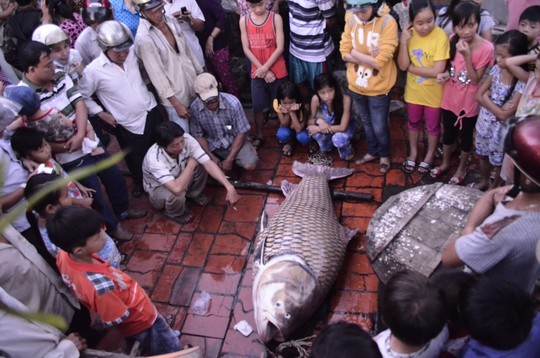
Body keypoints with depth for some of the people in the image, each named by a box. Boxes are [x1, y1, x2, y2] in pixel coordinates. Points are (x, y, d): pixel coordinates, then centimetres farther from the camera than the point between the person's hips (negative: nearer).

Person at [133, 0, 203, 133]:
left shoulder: (171, 20, 0)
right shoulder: (143, 38, -21)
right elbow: (156, 74, -19)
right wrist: (176, 103, -18)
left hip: (193, 83, 6)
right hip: (174, 95, -6)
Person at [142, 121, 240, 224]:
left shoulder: (187, 140, -28)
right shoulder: (154, 158, -41)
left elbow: (208, 163, -31)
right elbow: (177, 189, -50)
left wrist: (229, 187, -42)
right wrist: (190, 164, -35)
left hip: (179, 179, 5)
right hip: (158, 189, -4)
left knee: (201, 164, -23)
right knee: (177, 194, -38)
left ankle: (193, 194, 8)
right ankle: (174, 213, 0)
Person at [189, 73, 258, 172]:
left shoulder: (233, 103, -25)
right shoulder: (194, 108, -19)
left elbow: (241, 133, -16)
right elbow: (198, 136, -6)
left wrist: (229, 160, -19)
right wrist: (212, 157, -18)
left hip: (235, 140, -1)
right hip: (212, 145, 2)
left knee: (250, 165, -24)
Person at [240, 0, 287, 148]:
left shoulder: (276, 18, -8)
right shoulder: (244, 20, -1)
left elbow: (280, 47, -11)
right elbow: (246, 49, -2)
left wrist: (265, 68, -14)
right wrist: (262, 70, -9)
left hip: (277, 71, -2)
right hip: (257, 72, 2)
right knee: (257, 106, 8)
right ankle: (258, 136, 26)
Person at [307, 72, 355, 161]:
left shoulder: (345, 99, -33)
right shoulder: (316, 99, -26)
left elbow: (342, 127, -30)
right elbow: (310, 121, -12)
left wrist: (317, 129, -31)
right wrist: (318, 120, -36)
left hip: (344, 128, -3)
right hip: (326, 128, 3)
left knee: (339, 138, -36)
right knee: (316, 132, -30)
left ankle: (347, 152, 0)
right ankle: (326, 147, 5)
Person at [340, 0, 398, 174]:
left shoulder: (388, 23, -21)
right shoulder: (351, 19, -7)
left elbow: (379, 62, -25)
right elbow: (345, 53, -7)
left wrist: (355, 52, -15)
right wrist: (369, 58, -20)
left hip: (378, 88, -4)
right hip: (356, 85, 4)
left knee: (379, 127, 9)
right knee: (367, 123, 22)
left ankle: (384, 155, 37)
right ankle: (372, 152, 45)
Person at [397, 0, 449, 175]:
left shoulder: (441, 36, -23)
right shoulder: (409, 34, -11)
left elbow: (438, 71, -25)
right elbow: (402, 65, -15)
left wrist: (411, 67, -18)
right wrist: (403, 42, -27)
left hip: (433, 92, -3)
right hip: (414, 90, 3)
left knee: (432, 126, 17)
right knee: (413, 122, 22)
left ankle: (430, 155, 41)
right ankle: (413, 152, 45)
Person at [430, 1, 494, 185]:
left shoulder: (486, 48, -21)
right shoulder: (453, 41, -7)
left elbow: (475, 80, -19)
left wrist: (467, 56, -31)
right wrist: (446, 74, -14)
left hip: (469, 102, -4)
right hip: (450, 97, 4)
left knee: (465, 136, 15)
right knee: (448, 133, 21)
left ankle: (461, 168, 37)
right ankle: (445, 163, 43)